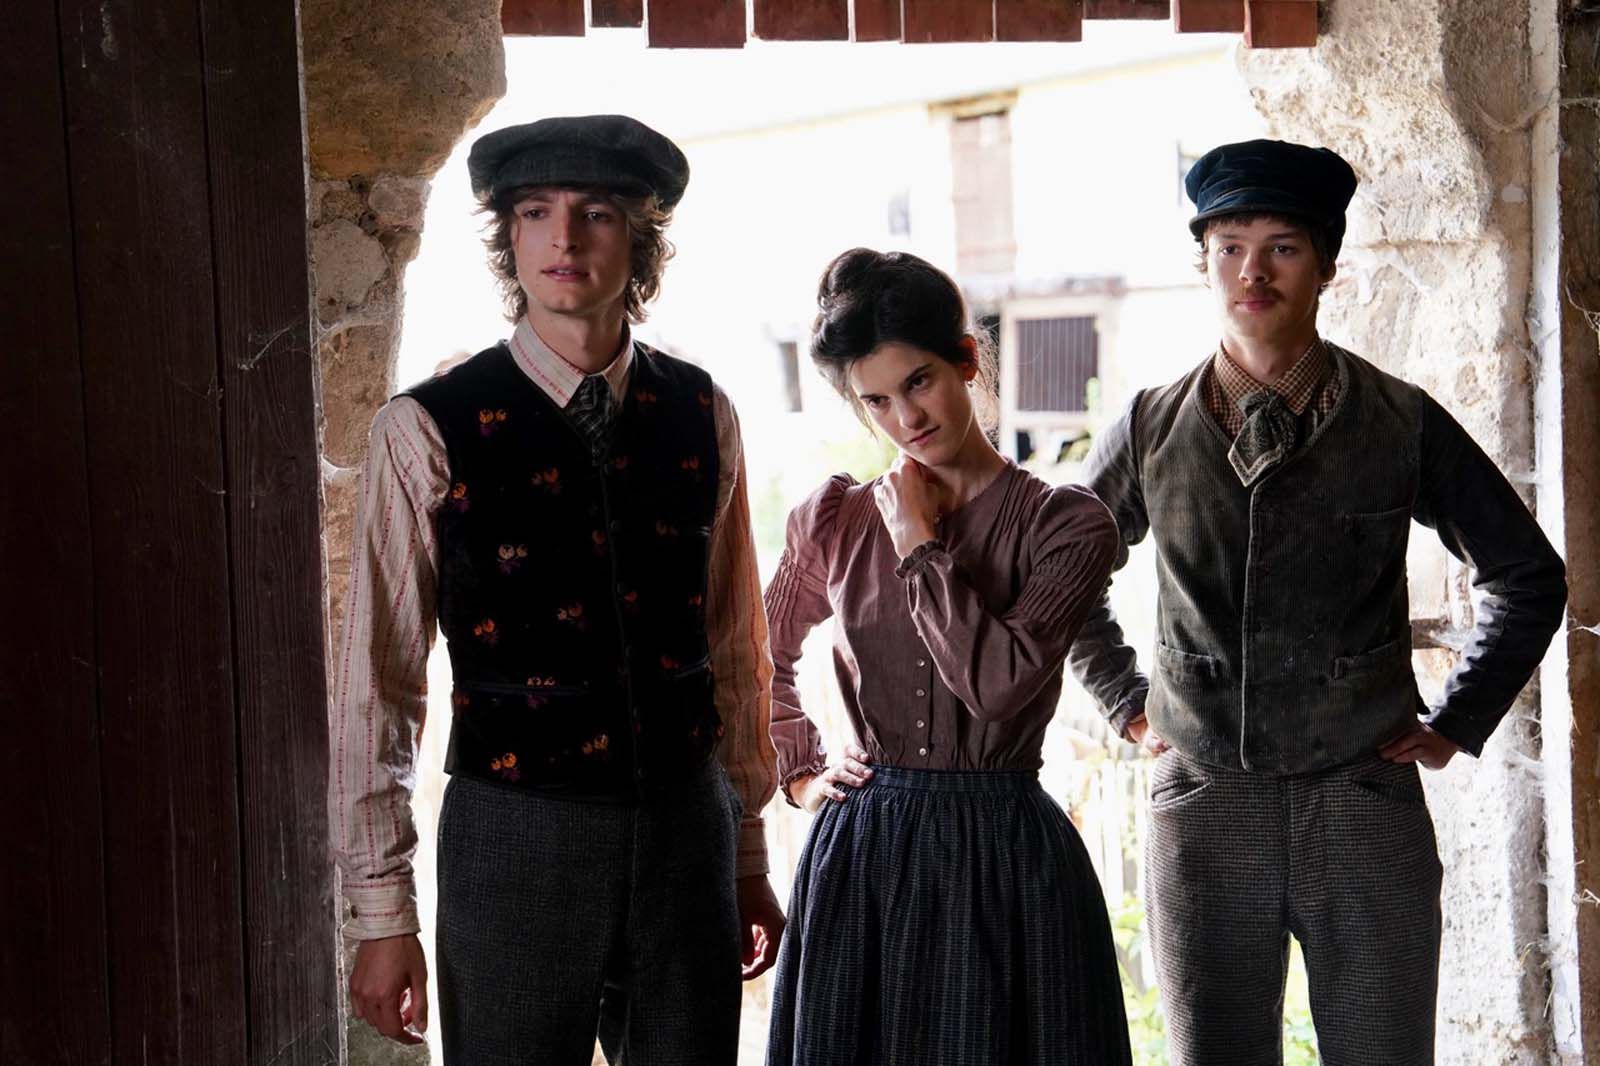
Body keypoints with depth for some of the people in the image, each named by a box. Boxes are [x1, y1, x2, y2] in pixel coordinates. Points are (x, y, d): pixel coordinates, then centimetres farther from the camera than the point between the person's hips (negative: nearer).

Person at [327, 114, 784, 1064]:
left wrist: (748, 857, 15)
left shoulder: (701, 415, 3)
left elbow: (737, 646, 11)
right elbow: (378, 682, -5)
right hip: (515, 836, -3)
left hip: (685, 823, 3)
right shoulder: (429, 431, -8)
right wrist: (384, 917, -4)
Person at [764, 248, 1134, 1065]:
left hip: (1006, 853, -3)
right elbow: (765, 657, 23)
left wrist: (918, 545, -10)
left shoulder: (1065, 523, -4)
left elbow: (999, 683, -19)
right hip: (861, 853, 3)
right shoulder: (835, 520, 5)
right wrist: (799, 774, 12)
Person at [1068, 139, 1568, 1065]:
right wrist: (1125, 701, 13)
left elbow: (1529, 576, 11)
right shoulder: (1152, 429, 4)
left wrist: (1455, 723, 7)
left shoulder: (1400, 423, 0)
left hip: (1365, 805, -1)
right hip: (1202, 806, 1)